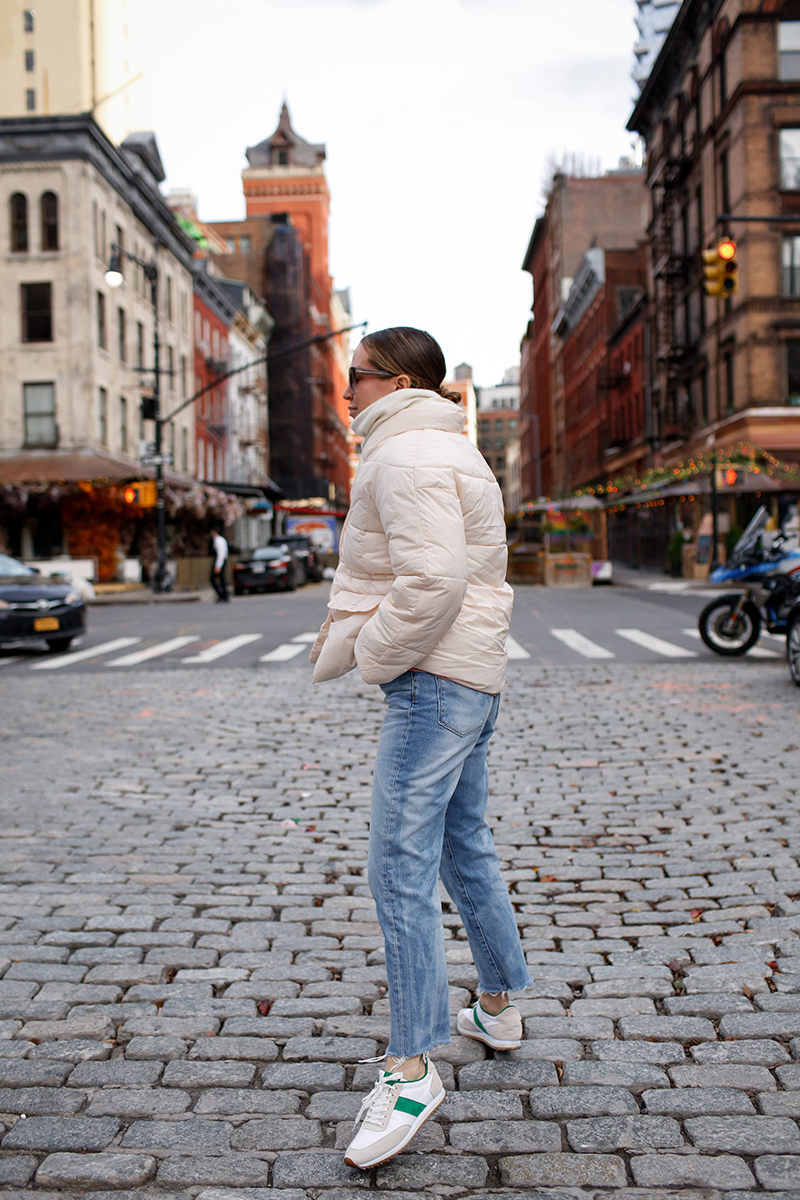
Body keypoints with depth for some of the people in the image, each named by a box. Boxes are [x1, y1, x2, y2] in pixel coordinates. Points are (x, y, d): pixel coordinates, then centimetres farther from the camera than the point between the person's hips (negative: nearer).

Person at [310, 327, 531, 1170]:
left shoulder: (409, 457, -14)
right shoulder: (448, 452, 21)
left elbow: (434, 580, -26)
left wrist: (374, 654, -13)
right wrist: (352, 631, 14)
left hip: (434, 682, -11)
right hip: (470, 679, 11)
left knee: (401, 866, -9)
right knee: (463, 846, 19)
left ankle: (411, 1068, -3)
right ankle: (499, 1010, 34)